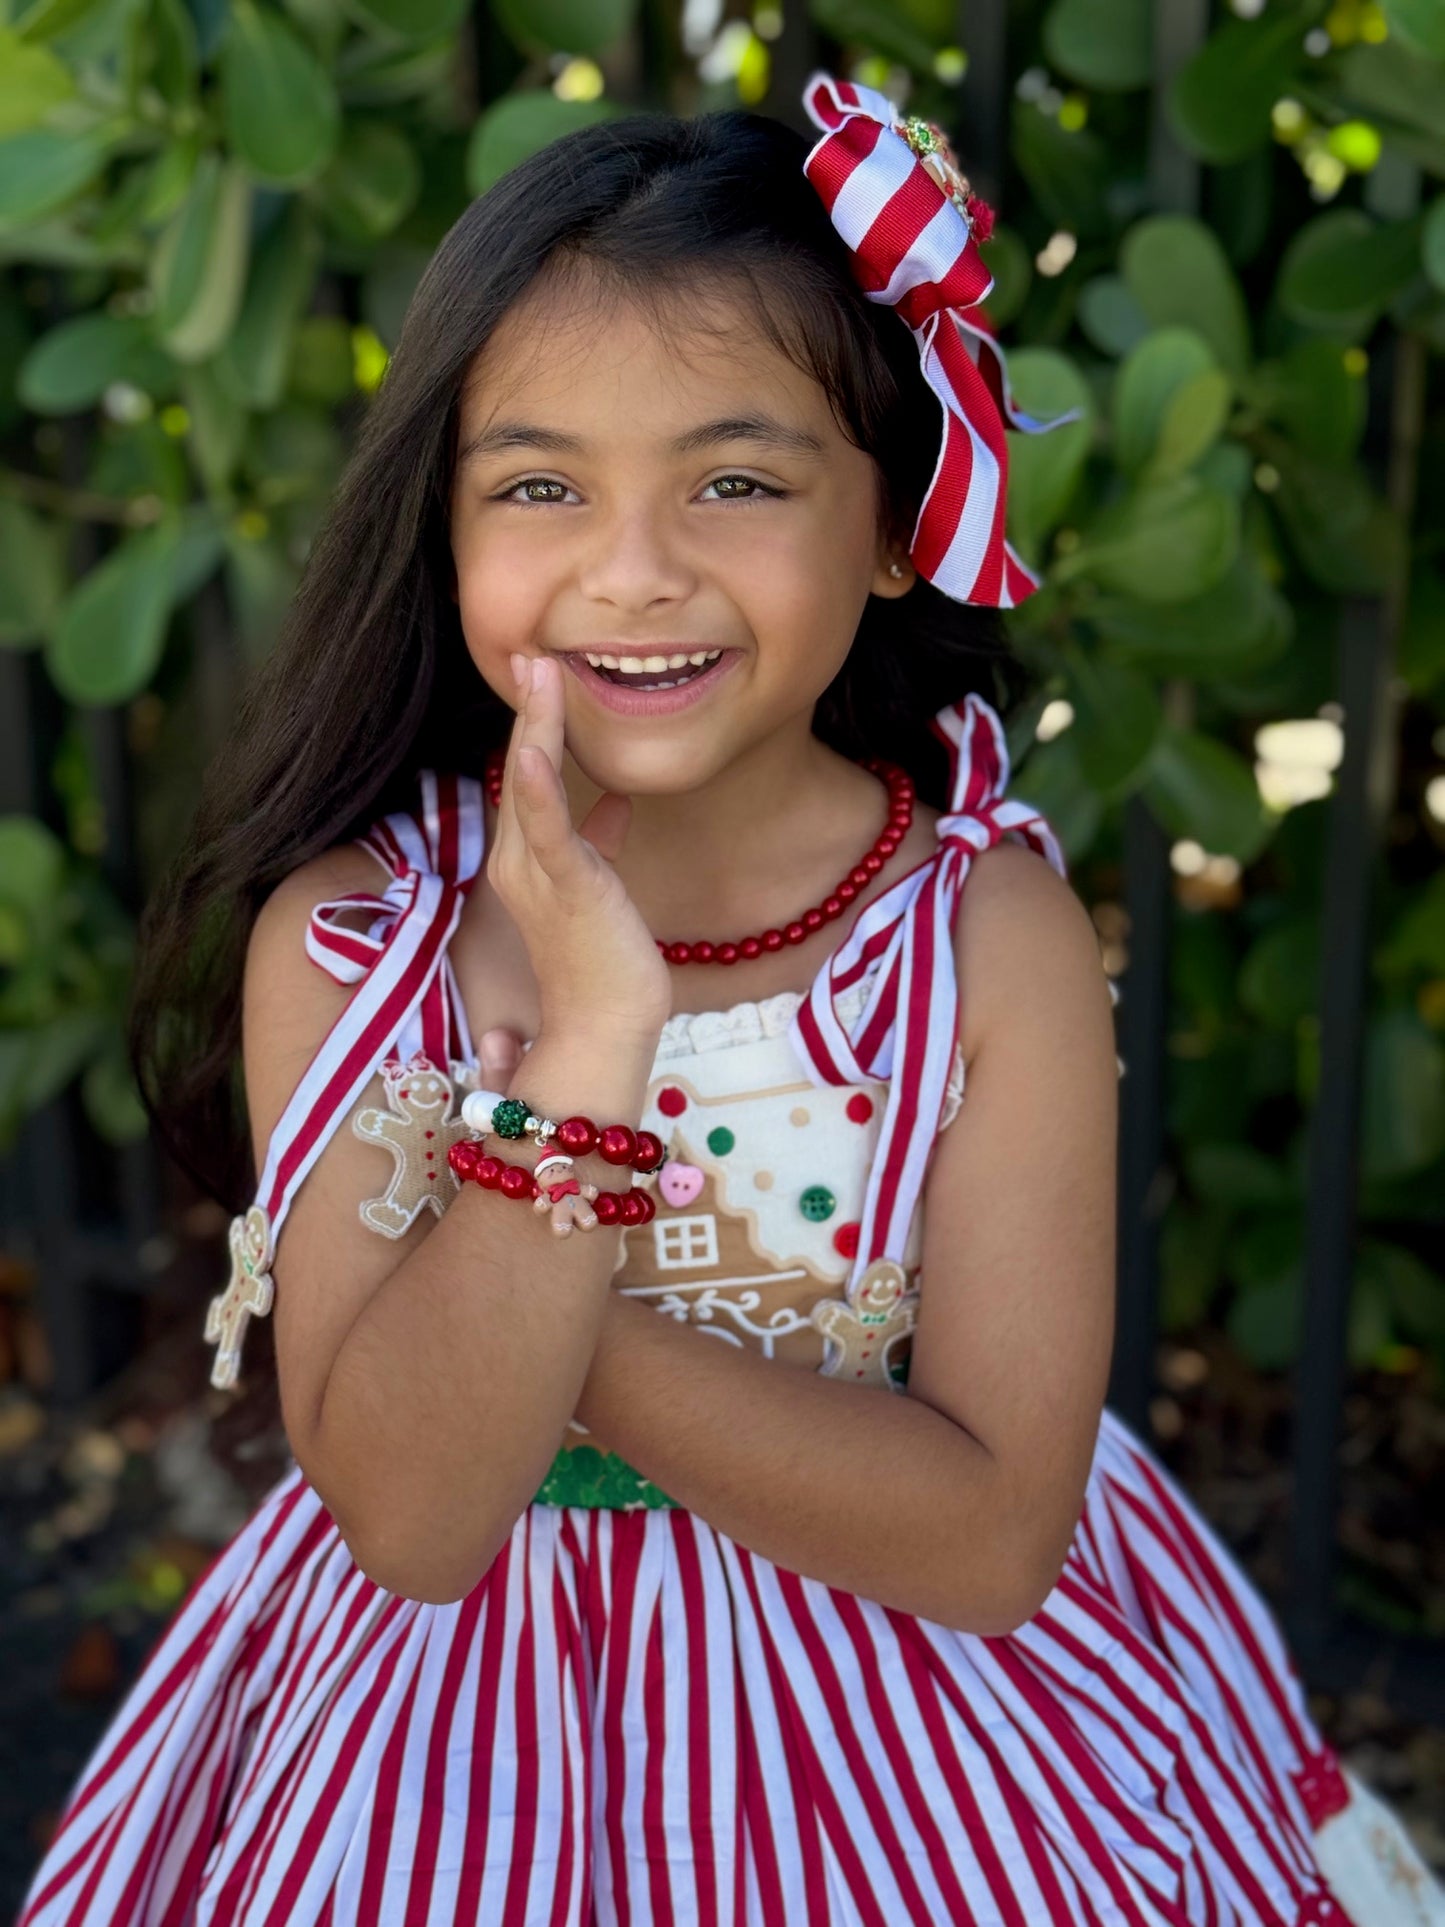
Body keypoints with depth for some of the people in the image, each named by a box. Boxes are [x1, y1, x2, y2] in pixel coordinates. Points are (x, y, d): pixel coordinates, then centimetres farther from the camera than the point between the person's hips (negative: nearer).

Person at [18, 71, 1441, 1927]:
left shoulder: (994, 929, -16)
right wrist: (578, 1062, -32)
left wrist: (552, 1335, -23)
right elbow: (406, 1514, -21)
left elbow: (995, 1533, -19)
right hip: (454, 1730, 0)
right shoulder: (342, 929, -15)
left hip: (920, 1735, 1)